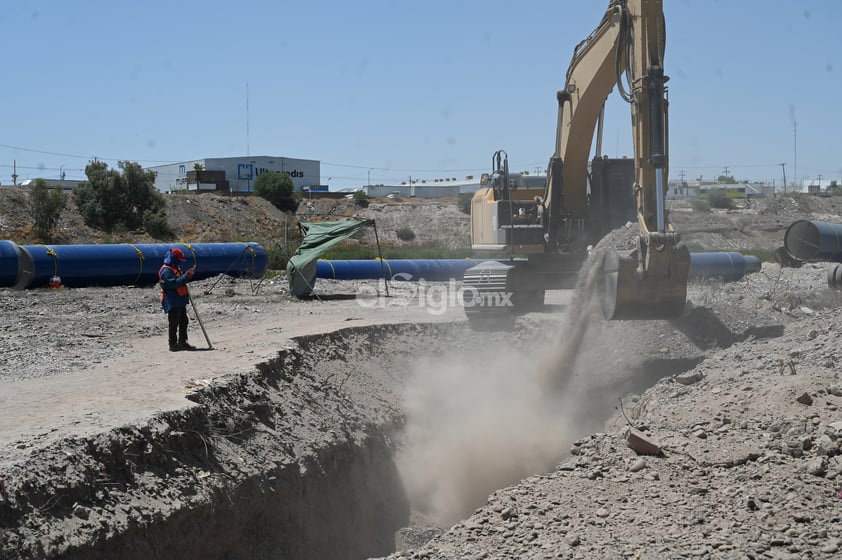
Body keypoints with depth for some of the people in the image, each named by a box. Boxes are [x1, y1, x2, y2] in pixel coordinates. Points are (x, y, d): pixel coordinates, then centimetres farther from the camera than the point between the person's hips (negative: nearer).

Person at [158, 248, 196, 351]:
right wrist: (186, 276, -28)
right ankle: (173, 344, 0)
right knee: (174, 323, -5)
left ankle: (182, 342, 22)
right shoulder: (166, 271, -16)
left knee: (184, 321, 14)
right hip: (172, 303, -10)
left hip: (180, 301, 10)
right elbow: (173, 283, -27)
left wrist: (189, 274, 6)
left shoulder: (176, 268, 17)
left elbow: (181, 280, 24)